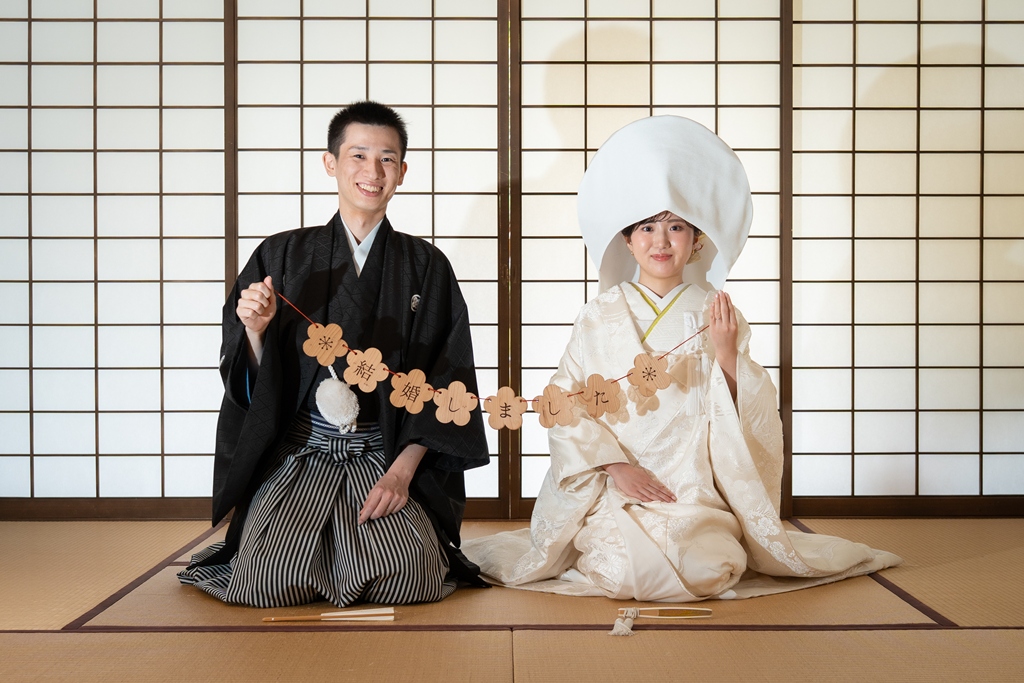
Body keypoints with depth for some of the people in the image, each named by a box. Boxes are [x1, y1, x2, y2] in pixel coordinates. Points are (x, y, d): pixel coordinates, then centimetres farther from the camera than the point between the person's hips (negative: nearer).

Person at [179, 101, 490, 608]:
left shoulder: (426, 266, 6)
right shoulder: (281, 257, 5)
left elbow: (445, 382, 2)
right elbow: (252, 386, 6)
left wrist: (403, 469, -10)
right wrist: (255, 331, -15)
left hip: (388, 457, 0)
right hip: (297, 455, 0)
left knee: (411, 578, -24)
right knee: (270, 582, -23)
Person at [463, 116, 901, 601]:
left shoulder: (717, 316, 5)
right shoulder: (600, 316, 4)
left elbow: (749, 419, 2)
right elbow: (566, 406, 0)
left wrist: (727, 354, -13)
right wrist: (615, 465, -12)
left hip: (696, 492, 1)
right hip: (614, 490, -1)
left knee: (710, 570, -25)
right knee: (625, 573, -26)